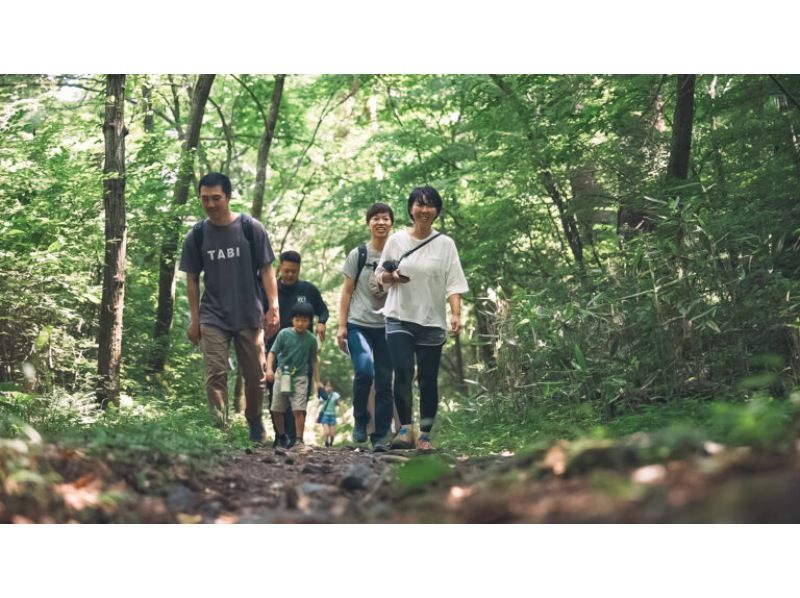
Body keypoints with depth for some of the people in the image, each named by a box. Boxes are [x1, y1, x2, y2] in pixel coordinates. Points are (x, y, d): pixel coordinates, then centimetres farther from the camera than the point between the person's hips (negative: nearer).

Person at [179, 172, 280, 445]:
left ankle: (255, 426, 28)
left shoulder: (251, 228, -3)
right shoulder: (197, 235, 2)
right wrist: (194, 319, 4)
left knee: (255, 376, 8)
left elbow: (266, 269, -1)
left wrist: (273, 307, -8)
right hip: (213, 318, 1)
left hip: (250, 317, 0)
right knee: (216, 375, -9)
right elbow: (192, 279, 8)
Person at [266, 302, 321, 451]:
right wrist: (269, 369, -17)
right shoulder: (284, 334, -4)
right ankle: (282, 438, 25)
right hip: (282, 375, 1)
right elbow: (273, 352, -2)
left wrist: (317, 381, 10)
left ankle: (299, 441, -5)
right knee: (277, 410, 6)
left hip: (300, 377, -1)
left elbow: (313, 360, 11)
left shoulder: (311, 339, 1)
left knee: (298, 409, -13)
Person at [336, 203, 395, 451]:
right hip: (359, 324, -2)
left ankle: (381, 437, 7)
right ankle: (360, 421, -1)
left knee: (384, 382, 0)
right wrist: (341, 326, -1)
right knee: (364, 370, -23)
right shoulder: (357, 255, 5)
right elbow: (346, 292, 5)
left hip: (386, 327, 2)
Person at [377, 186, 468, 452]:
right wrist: (393, 277, -9)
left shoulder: (445, 244, 2)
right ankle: (406, 428, -14)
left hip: (432, 321, 0)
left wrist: (456, 314, -17)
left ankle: (425, 435, 10)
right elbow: (382, 274, 14)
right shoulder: (397, 240, 5)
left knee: (428, 379, 3)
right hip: (399, 318, 0)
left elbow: (453, 283, -3)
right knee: (402, 372, -17)